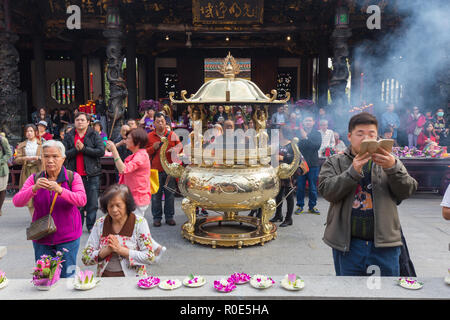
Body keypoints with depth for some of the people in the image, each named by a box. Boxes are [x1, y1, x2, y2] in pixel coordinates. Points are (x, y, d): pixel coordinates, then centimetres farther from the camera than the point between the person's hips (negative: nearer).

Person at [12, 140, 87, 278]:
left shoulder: (73, 177, -4)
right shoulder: (35, 179, 3)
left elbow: (82, 200, -19)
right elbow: (17, 202, -7)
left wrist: (59, 190, -32)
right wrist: (34, 188, -24)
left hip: (67, 237, -2)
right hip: (41, 238, 2)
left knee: (67, 276, 4)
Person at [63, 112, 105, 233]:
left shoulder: (94, 135, 3)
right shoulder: (69, 136, 10)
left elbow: (101, 151, -10)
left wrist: (84, 148, -13)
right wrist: (76, 149, -14)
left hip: (92, 174, -1)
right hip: (74, 174, 2)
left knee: (93, 204, 2)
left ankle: (91, 226, 14)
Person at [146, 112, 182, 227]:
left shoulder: (172, 135, 7)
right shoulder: (149, 136, 6)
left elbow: (180, 148, 9)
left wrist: (175, 150, -13)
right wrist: (153, 148, -10)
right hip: (156, 170, 0)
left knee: (170, 194, 6)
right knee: (156, 195, 4)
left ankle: (169, 217, 18)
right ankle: (157, 217, 15)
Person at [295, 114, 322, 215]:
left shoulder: (317, 134, 7)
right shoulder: (298, 132, 5)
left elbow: (317, 145, -11)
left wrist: (306, 138, -15)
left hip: (313, 164, 1)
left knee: (313, 187, 6)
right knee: (300, 187, 4)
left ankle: (312, 206, 19)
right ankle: (300, 206, 17)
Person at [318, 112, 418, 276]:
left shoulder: (390, 162, 9)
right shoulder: (335, 162, 4)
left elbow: (407, 191, -2)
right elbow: (326, 190, -10)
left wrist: (393, 168, -20)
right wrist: (353, 171, -23)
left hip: (384, 244, 1)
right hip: (347, 244, -1)